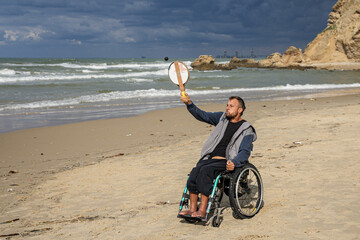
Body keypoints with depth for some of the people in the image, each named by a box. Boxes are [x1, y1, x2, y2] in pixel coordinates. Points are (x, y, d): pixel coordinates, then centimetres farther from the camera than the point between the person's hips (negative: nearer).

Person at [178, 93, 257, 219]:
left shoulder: (246, 129, 4)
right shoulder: (222, 118, 19)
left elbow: (245, 152, -5)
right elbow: (202, 115, 13)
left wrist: (234, 163, -25)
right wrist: (189, 104, -4)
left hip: (227, 162, -5)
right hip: (210, 158, 5)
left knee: (205, 170, -32)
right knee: (195, 171, -26)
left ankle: (202, 210, -32)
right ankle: (192, 209, -24)